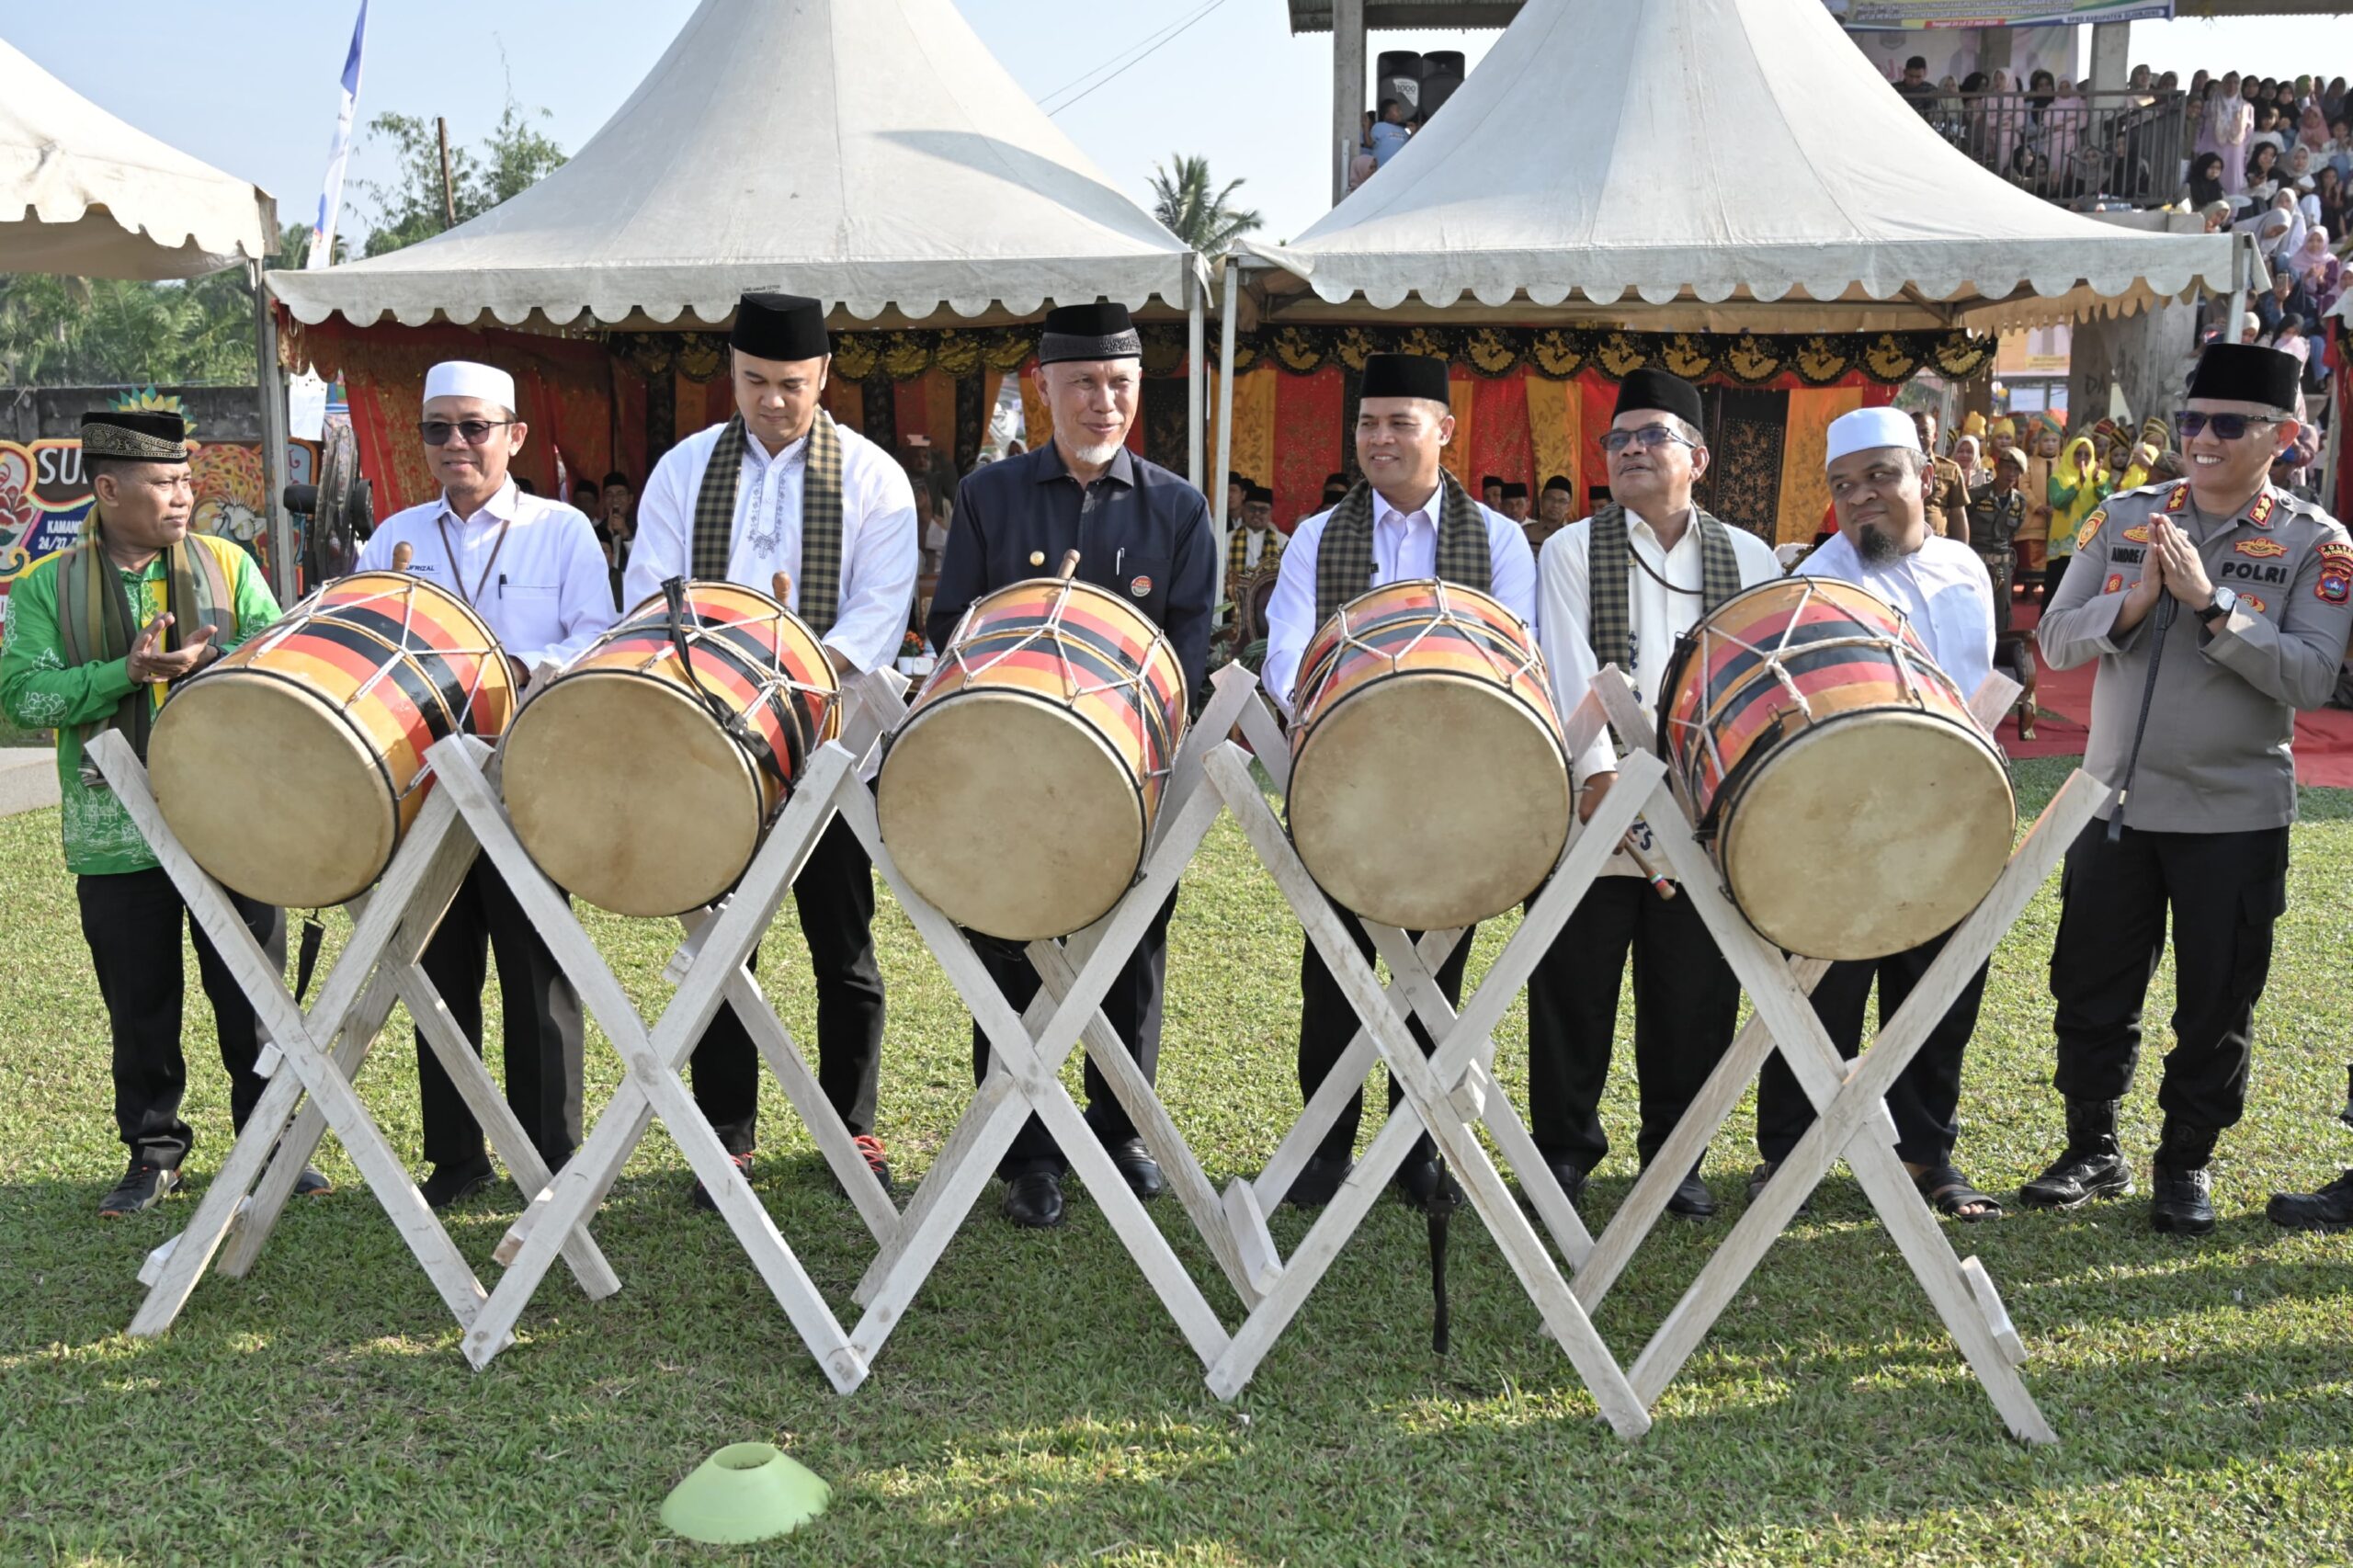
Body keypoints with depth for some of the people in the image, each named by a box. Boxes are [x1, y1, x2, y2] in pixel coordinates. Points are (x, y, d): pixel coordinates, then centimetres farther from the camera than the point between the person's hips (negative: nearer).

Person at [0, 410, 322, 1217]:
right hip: (118, 839, 0)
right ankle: (153, 1151, 26)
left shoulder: (226, 564, 5)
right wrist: (128, 672, -19)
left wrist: (211, 659, -20)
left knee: (253, 998, 7)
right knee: (140, 1008, 10)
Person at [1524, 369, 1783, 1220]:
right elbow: (1570, 669, -6)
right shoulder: (1573, 549, 6)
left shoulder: (1750, 559, 13)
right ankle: (1564, 1144, 20)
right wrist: (1600, 768, -19)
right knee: (1574, 986, 5)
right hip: (1597, 814, -1)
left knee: (1694, 997, 6)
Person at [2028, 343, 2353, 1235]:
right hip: (2114, 801, 2)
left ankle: (2187, 1163, 24)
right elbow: (2057, 641, -1)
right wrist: (2137, 599, -18)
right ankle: (2093, 1152, 26)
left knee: (2216, 1004, 7)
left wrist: (2211, 601, -22)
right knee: (2092, 990, 10)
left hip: (2236, 817, -2)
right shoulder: (2124, 518, 2)